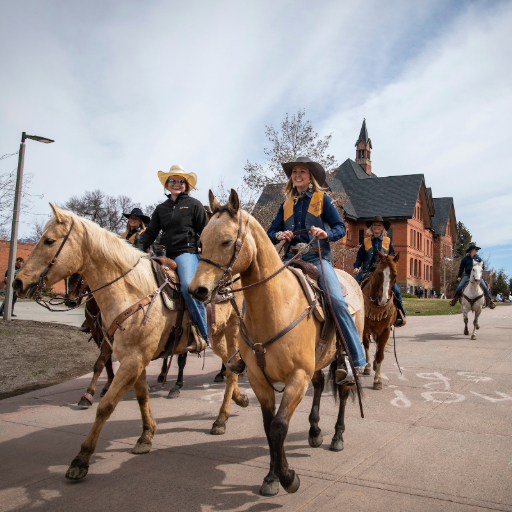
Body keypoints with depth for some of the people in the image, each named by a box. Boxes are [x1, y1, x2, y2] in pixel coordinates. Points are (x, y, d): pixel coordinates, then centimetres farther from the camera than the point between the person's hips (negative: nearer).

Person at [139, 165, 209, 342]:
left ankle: (203, 333, -22)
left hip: (187, 252, -6)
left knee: (188, 286, -29)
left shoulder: (194, 205, 7)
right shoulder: (161, 208, 20)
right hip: (167, 255, 6)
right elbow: (150, 233, 16)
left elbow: (205, 232, 4)